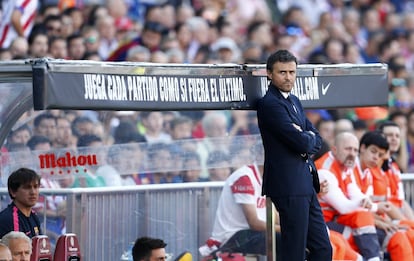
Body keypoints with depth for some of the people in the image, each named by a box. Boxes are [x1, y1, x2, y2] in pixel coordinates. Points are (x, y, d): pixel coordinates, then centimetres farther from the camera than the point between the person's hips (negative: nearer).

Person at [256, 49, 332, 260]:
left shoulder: (294, 101, 17)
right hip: (289, 186, -9)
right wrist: (309, 138, 2)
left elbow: (317, 140, 13)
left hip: (305, 185, 9)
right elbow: (300, 142, -20)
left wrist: (305, 139, -8)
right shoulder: (269, 104, -13)